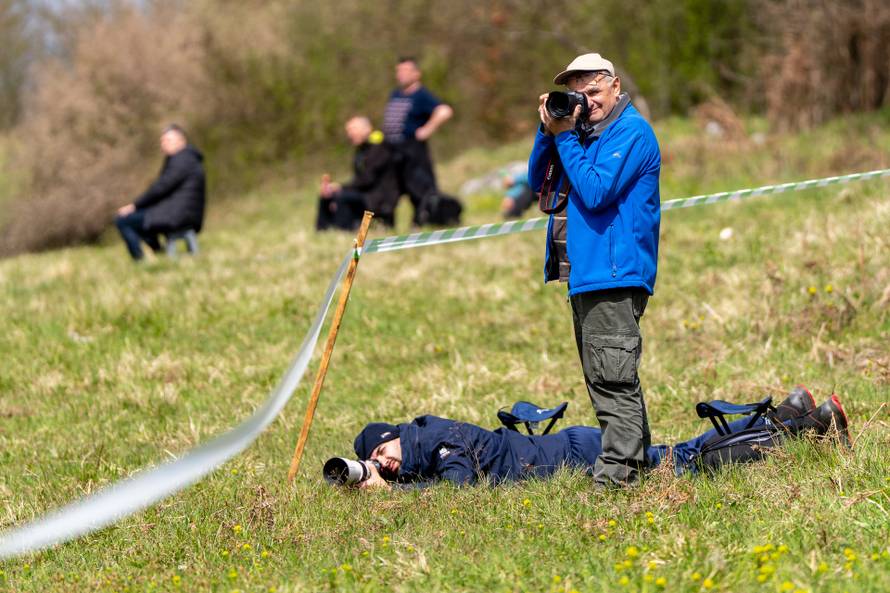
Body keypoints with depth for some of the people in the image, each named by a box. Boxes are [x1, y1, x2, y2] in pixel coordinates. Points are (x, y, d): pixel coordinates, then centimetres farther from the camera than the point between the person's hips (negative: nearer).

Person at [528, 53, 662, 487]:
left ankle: (618, 473, -13)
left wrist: (565, 138, -12)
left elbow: (595, 192, -20)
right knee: (604, 377, 15)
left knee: (612, 377, -12)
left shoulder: (631, 131, -10)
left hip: (613, 272, -10)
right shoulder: (583, 131, 17)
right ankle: (636, 458, 21)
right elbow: (538, 183, 15)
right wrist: (548, 133, 1)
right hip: (585, 272, 10)